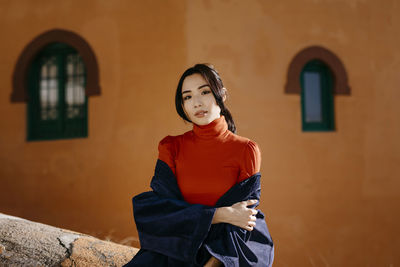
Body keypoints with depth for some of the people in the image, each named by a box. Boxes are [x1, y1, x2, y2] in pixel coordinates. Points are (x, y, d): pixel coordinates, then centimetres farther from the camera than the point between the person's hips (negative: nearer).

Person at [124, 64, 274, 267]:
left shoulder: (246, 150, -1)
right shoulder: (171, 147, 5)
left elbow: (238, 228, -5)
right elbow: (155, 210, -6)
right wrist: (219, 214, -14)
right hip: (180, 248, 2)